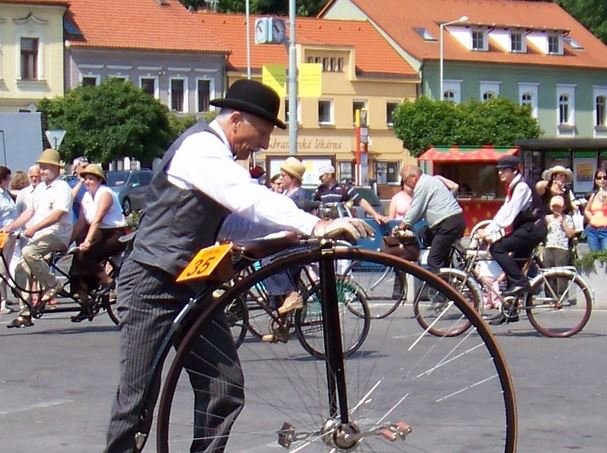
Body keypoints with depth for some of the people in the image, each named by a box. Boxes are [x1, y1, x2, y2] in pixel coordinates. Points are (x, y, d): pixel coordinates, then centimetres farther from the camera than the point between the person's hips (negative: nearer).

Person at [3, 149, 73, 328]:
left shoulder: (62, 188, -7)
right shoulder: (40, 188, 18)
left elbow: (57, 215, -20)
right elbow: (30, 211, 18)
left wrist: (34, 228, -31)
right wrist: (10, 227, 5)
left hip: (56, 235, -8)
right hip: (38, 237, 8)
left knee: (29, 253, -32)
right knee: (21, 270, -2)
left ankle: (52, 285, -15)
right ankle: (25, 314, 3)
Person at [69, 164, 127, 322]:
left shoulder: (105, 194, -13)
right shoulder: (86, 197, 11)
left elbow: (97, 220, -25)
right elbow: (81, 223, 9)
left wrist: (87, 241, -34)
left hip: (116, 236, -8)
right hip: (101, 235, 8)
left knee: (83, 255, -27)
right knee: (76, 268, -7)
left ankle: (107, 281, -11)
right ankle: (85, 307, -3)